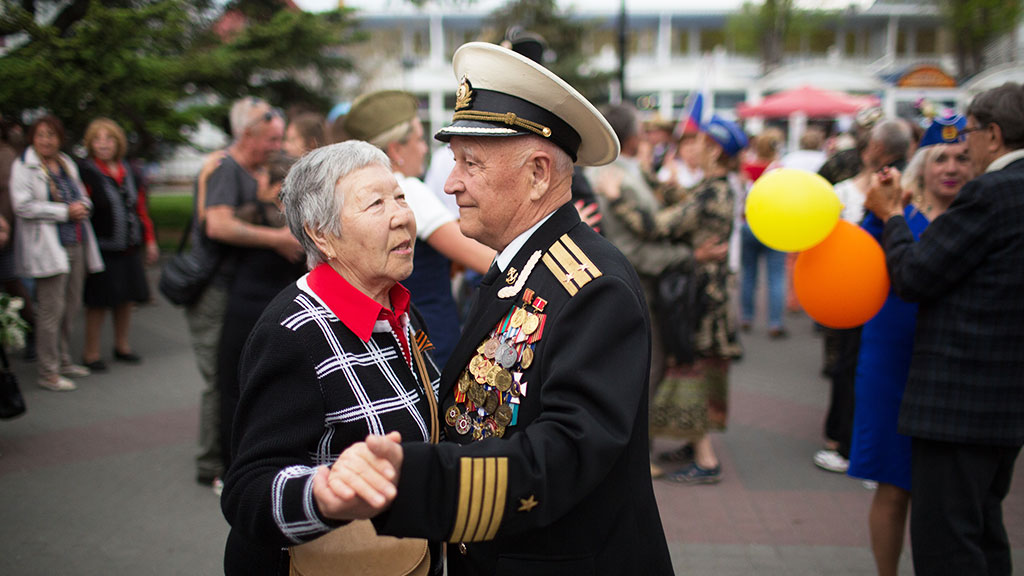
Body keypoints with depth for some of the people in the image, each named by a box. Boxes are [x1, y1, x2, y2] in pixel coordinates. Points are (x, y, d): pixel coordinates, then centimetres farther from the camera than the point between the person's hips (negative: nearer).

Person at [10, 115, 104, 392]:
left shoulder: (67, 164, 17)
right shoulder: (24, 166, -4)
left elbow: (82, 195, 26)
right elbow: (22, 205, -14)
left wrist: (82, 206, 0)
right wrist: (65, 211, -16)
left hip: (76, 244, 7)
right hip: (48, 247, -7)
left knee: (71, 306, 12)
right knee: (51, 309, -8)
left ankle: (64, 360, 26)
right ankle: (48, 373, -1)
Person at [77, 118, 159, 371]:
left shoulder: (131, 174, 12)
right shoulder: (85, 173, -7)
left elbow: (141, 209, 17)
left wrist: (149, 240, 15)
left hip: (130, 249, 6)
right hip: (101, 249, -6)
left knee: (126, 298, 12)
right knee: (98, 302, 0)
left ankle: (122, 345, 28)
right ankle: (91, 352, 12)